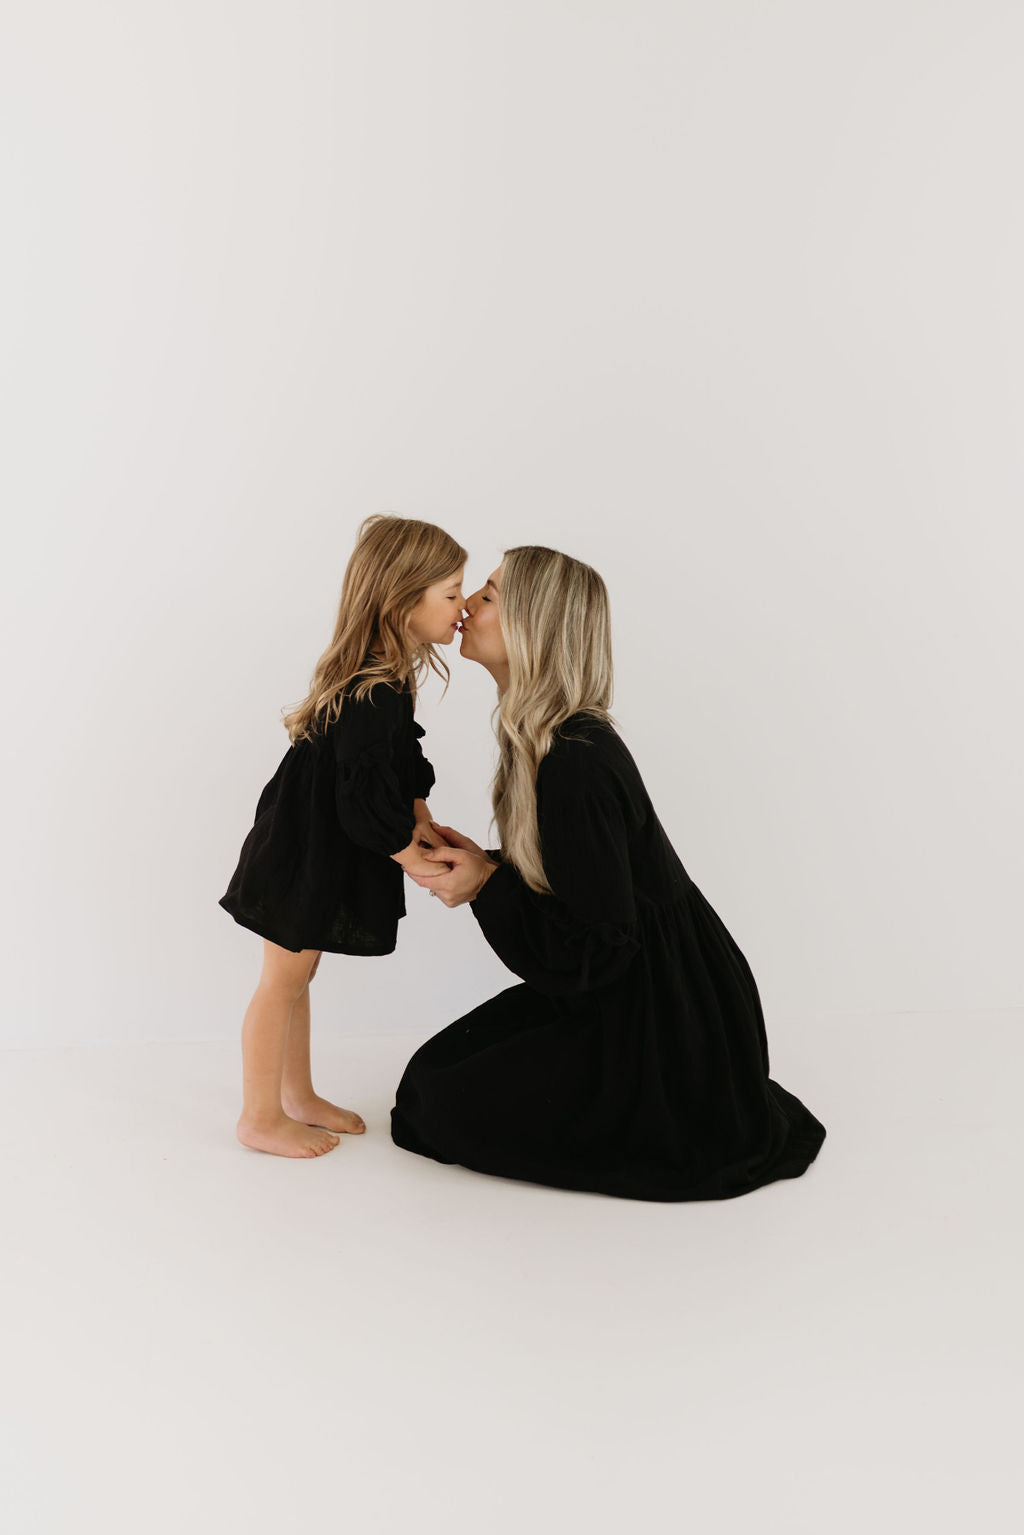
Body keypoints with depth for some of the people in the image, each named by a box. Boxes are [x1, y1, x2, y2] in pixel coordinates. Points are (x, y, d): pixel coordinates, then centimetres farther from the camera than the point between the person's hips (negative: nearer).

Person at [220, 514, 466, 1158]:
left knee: (298, 971, 20)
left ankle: (298, 1096, 36)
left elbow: (403, 763, 15)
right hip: (305, 855, -10)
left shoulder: (386, 680, 3)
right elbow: (364, 796, -27)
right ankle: (261, 1118, 20)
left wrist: (419, 819, 4)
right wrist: (407, 853, -13)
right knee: (286, 976, 4)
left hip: (322, 853, 10)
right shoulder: (373, 695, -29)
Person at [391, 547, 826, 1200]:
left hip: (660, 1017, -9)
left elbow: (597, 944, -25)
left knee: (450, 1105, -4)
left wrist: (486, 888, -17)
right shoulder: (540, 736, 2)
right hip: (623, 991, 9)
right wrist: (487, 864, -2)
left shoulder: (574, 765, -29)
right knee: (440, 1068, 12)